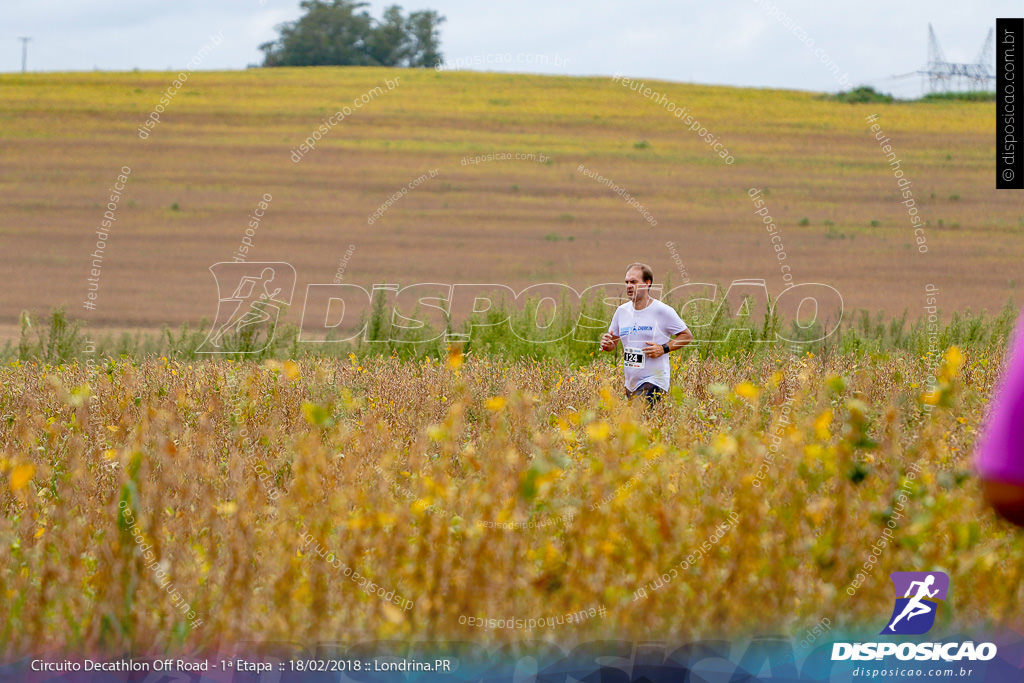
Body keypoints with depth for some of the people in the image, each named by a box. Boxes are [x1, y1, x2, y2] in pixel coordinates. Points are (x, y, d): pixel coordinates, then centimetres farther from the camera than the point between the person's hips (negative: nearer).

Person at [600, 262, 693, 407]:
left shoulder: (663, 311, -7)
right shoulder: (621, 311, 8)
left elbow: (687, 336, 1)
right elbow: (613, 342, 19)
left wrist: (663, 349, -13)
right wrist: (606, 344, -5)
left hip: (655, 380, -6)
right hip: (631, 383, 6)